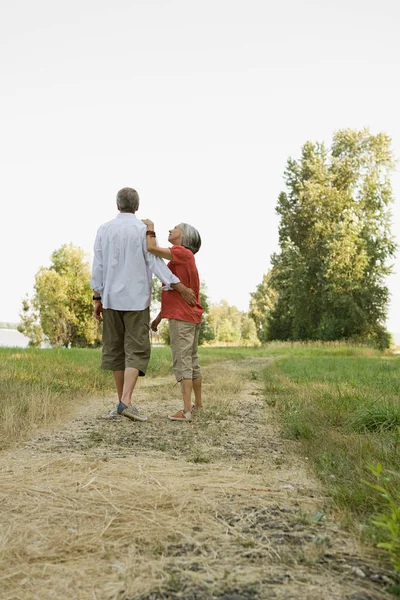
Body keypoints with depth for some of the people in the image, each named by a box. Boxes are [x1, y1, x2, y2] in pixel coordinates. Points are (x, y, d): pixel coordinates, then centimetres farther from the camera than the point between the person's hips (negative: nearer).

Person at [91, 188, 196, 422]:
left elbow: (98, 267, 3)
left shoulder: (104, 229, 5)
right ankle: (126, 401, -17)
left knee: (116, 349, 12)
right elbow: (156, 262, -11)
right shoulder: (143, 229, -6)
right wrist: (181, 288, -7)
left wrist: (98, 298, 9)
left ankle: (123, 401, 17)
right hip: (136, 299, -4)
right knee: (136, 350, -2)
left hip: (111, 298, 4)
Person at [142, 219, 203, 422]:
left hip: (182, 318, -10)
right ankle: (198, 403, 27)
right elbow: (171, 293, 20)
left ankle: (186, 411, -11)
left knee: (182, 362, -11)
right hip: (191, 317, 10)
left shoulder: (181, 253, -9)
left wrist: (150, 228, -5)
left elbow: (152, 248, -22)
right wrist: (159, 316, 20)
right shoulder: (179, 258, 20)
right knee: (192, 361, 16)